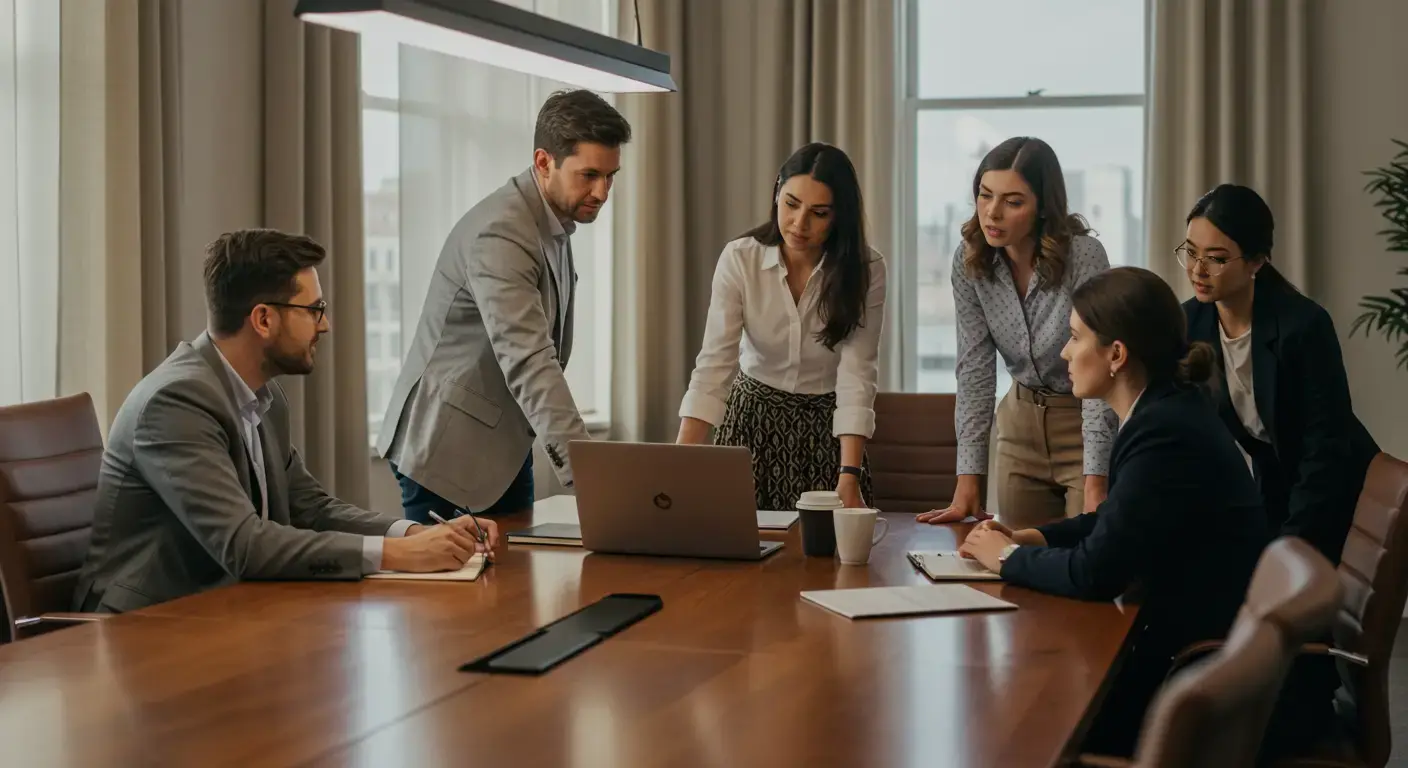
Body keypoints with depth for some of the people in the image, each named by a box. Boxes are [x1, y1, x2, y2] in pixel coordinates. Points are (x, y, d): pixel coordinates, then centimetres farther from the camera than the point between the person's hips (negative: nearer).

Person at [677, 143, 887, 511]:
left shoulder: (865, 270, -15)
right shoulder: (739, 259, -15)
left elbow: (856, 374, -19)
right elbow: (714, 364, -21)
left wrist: (850, 476, -30)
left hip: (829, 426, 0)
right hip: (753, 417, 0)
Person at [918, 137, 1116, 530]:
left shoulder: (1084, 257, -24)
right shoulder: (969, 261, -11)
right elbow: (974, 369, -11)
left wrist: (1094, 486, -33)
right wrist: (968, 482, -19)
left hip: (1092, 427, -4)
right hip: (1022, 422, 4)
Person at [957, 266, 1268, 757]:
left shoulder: (1166, 432, -24)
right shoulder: (1164, 409, 6)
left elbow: (1096, 573, -23)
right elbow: (1115, 520, 19)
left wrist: (1009, 558, -7)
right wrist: (1035, 538, 5)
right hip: (1188, 634, 8)